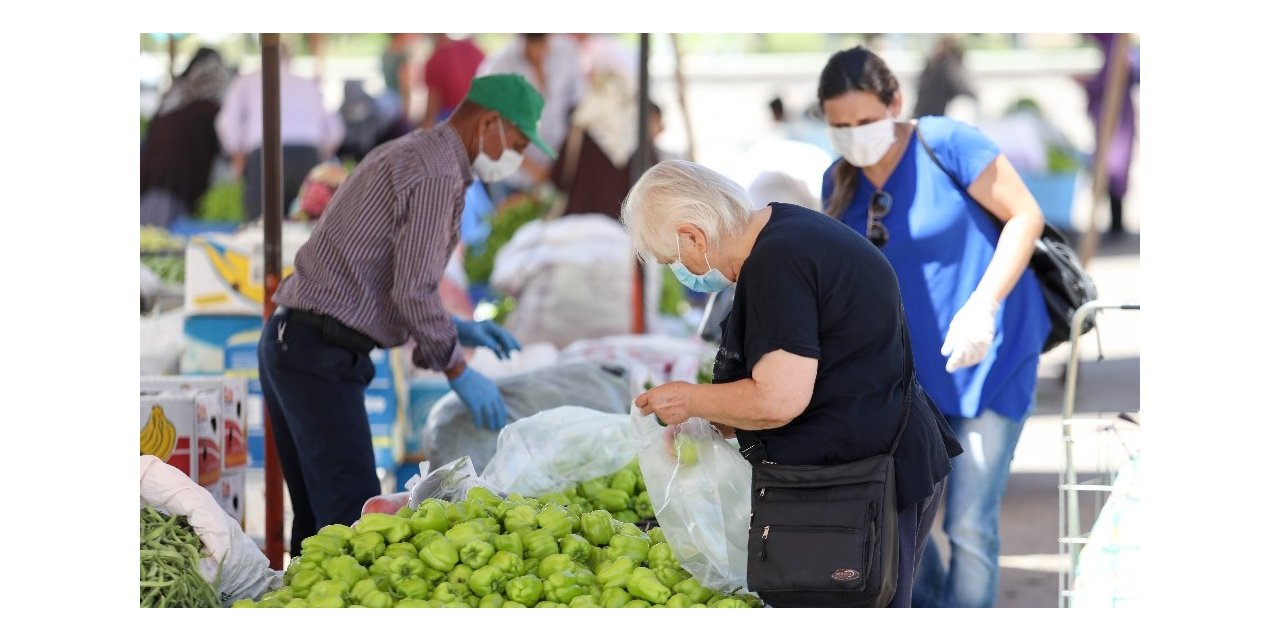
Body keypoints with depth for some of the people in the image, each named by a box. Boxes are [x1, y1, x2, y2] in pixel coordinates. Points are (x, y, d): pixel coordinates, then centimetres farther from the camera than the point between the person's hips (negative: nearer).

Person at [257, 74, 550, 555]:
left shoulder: (400, 159, 21)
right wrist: (461, 375, -8)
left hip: (289, 346, 10)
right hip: (321, 357, -10)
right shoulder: (437, 173, -12)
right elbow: (413, 292, -18)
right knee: (353, 518, -11)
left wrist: (455, 329, 22)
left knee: (321, 516, 13)